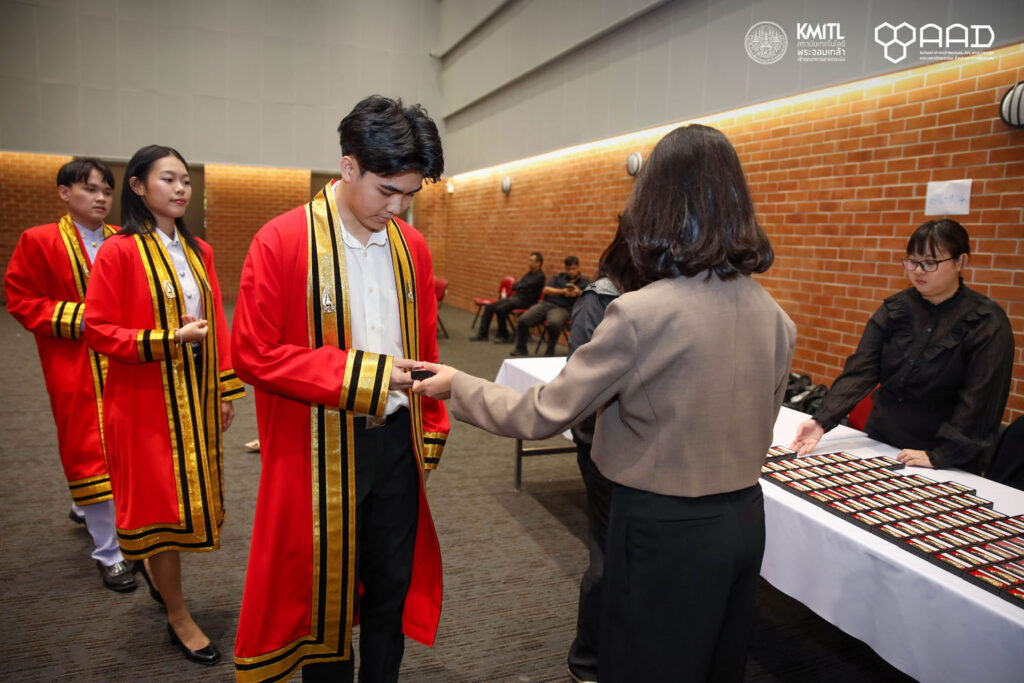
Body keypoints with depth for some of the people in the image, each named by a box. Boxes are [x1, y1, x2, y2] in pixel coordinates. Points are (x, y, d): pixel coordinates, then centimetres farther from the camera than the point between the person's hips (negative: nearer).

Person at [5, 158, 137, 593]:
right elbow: (22, 301, -4)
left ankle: (85, 507, 46)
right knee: (89, 450, -2)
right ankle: (107, 553, 8)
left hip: (120, 361, 4)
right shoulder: (39, 242, -5)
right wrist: (81, 317, -16)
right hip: (75, 366, -4)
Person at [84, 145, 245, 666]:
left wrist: (225, 390, 7)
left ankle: (155, 561, 44)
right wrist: (166, 339, -21)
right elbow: (97, 330, -10)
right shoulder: (119, 252, -9)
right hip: (146, 398, -5)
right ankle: (178, 618, 19)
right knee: (160, 498, 4)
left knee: (193, 493, 13)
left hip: (196, 395, 6)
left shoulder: (200, 252, 8)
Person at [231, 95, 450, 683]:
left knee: (392, 585, 18)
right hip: (319, 451, -4)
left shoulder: (412, 246, 4)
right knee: (322, 589, 15)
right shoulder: (281, 243, -11)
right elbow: (254, 354, -13)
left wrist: (432, 430, 11)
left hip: (397, 442, 4)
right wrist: (360, 374, -20)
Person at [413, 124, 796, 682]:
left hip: (664, 531, -6)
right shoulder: (773, 316, -3)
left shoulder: (641, 313, -24)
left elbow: (542, 415, -17)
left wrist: (457, 386, -3)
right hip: (744, 520, 7)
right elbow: (761, 424, 9)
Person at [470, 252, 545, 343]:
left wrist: (518, 286, 3)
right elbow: (514, 286, 19)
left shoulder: (540, 275, -10)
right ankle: (482, 334, -1)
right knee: (489, 307, -4)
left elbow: (524, 287, -17)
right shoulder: (529, 273, 19)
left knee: (500, 309, -30)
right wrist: (519, 286, -3)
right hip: (515, 297, 9)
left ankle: (504, 336, -12)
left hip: (524, 301, -9)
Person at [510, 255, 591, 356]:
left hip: (562, 308, -3)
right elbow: (546, 289, 8)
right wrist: (562, 292, -5)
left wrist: (579, 293, -15)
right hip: (545, 303, 4)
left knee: (553, 323, -39)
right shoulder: (559, 277, 22)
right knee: (522, 320, -18)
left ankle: (550, 351, -15)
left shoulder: (585, 282, 14)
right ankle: (520, 349, 3)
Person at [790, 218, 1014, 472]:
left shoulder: (987, 322, -10)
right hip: (882, 442, 3)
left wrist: (939, 456, -18)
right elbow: (859, 370, -8)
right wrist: (821, 421, -19)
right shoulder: (894, 308, 0)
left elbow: (978, 401, -14)